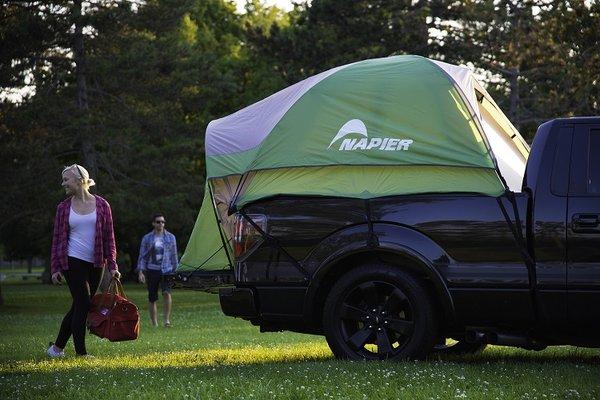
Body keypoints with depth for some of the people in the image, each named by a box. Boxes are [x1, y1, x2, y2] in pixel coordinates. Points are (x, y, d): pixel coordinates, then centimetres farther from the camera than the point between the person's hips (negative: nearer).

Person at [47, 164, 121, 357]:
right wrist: (55, 268, 0)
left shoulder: (101, 205, 4)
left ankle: (57, 347, 20)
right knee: (83, 304, -8)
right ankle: (81, 352, -1)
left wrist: (112, 266, -1)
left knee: (79, 306, 7)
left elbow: (109, 238, 5)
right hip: (73, 262, -2)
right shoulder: (63, 208, 4)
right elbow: (57, 239, 6)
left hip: (95, 264, 2)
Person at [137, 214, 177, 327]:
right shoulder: (147, 238, 5)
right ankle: (154, 323, 12)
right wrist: (140, 272, -4)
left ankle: (167, 319, -20)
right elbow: (142, 256, 5)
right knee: (152, 298, 3)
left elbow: (174, 255, 13)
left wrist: (175, 270, 11)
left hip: (166, 270, 0)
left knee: (167, 292, -23)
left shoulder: (170, 237, 8)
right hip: (152, 270, 1)